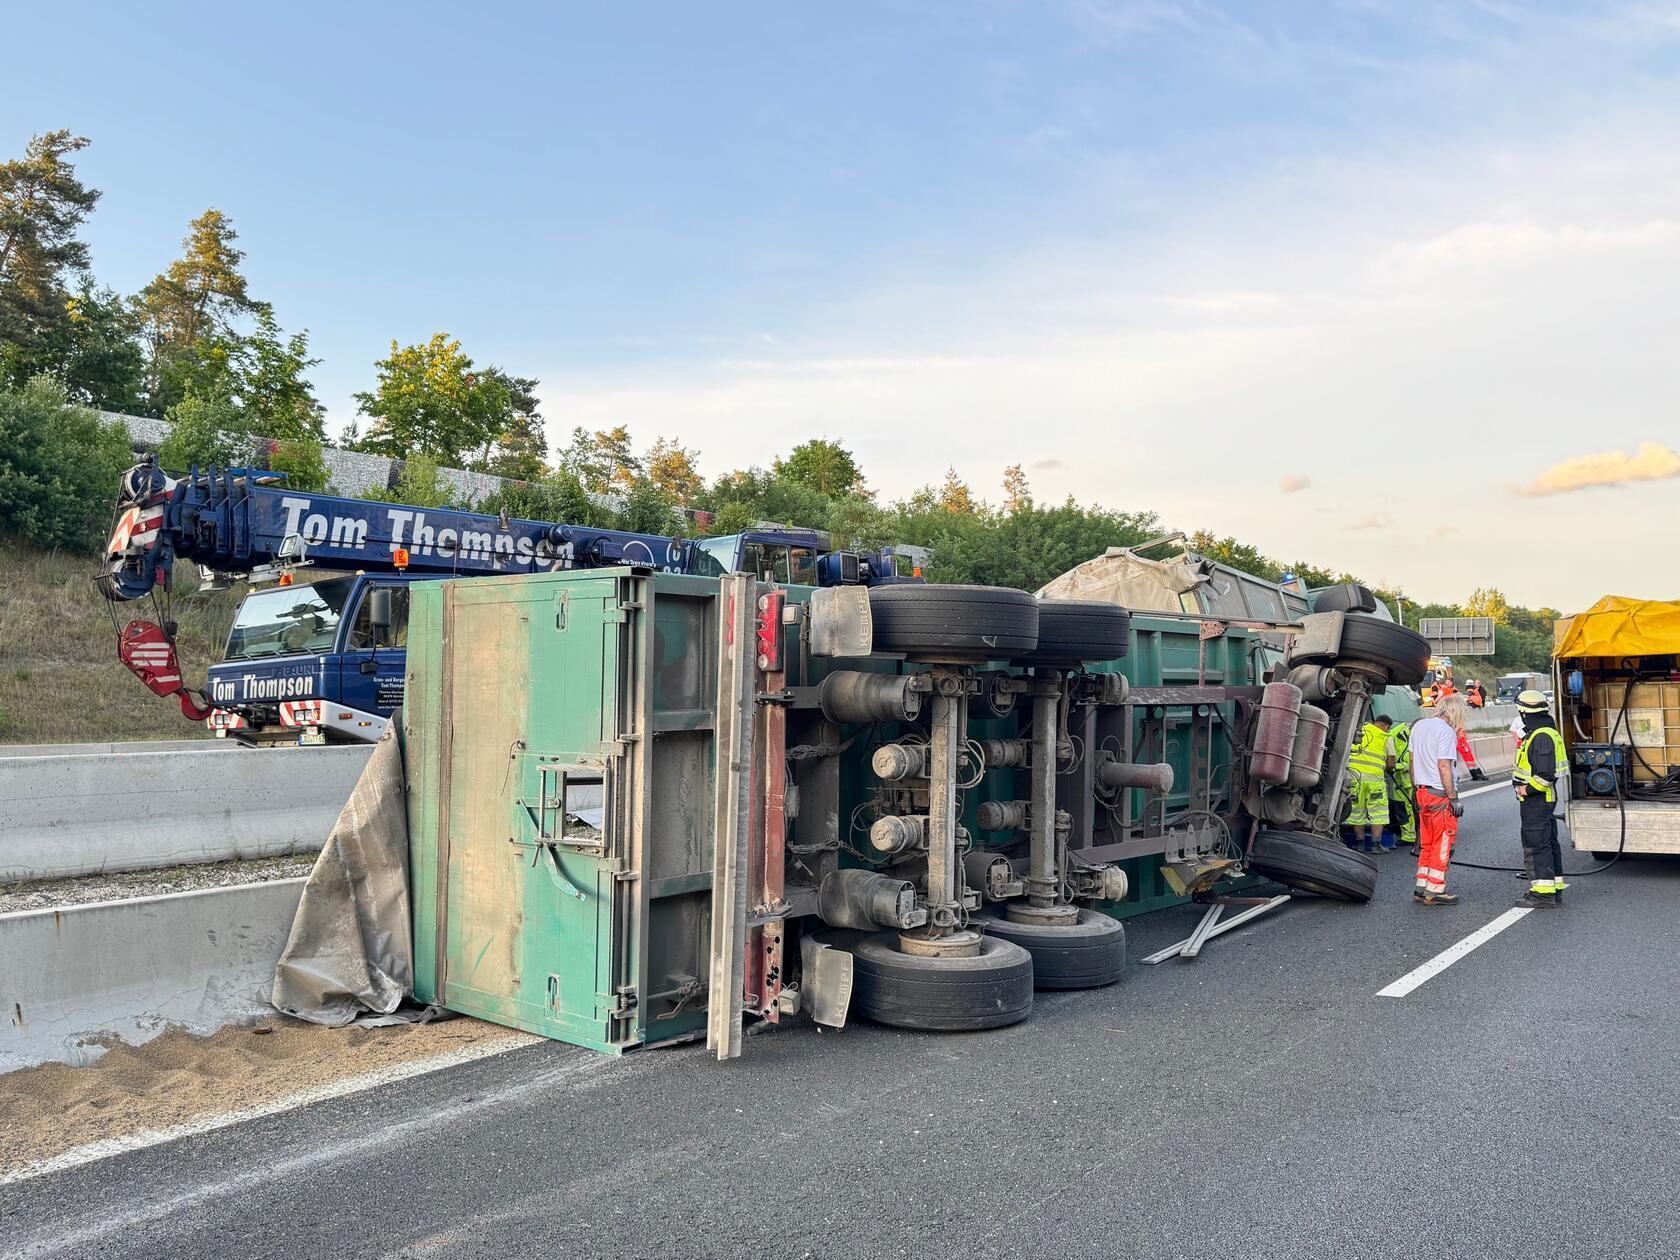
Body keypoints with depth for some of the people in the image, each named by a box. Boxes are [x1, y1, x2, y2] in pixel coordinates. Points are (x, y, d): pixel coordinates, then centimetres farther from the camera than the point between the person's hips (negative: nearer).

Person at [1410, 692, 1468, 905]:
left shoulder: (1419, 726, 11)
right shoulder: (1446, 731, -15)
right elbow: (1444, 766, -19)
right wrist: (1454, 798, -16)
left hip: (1422, 792, 8)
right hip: (1441, 795, -8)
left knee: (1427, 843, 15)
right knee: (1442, 845, 1)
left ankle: (1421, 888, 17)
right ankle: (1435, 891, 5)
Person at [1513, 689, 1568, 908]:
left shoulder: (1541, 736, -20)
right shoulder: (1546, 732, 14)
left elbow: (1545, 773, -25)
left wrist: (1527, 789, -16)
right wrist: (1521, 782, 14)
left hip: (1536, 799, -11)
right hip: (1544, 799, 11)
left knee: (1535, 845, -6)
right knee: (1549, 842, 15)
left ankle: (1543, 893, -3)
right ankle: (1555, 888, 23)